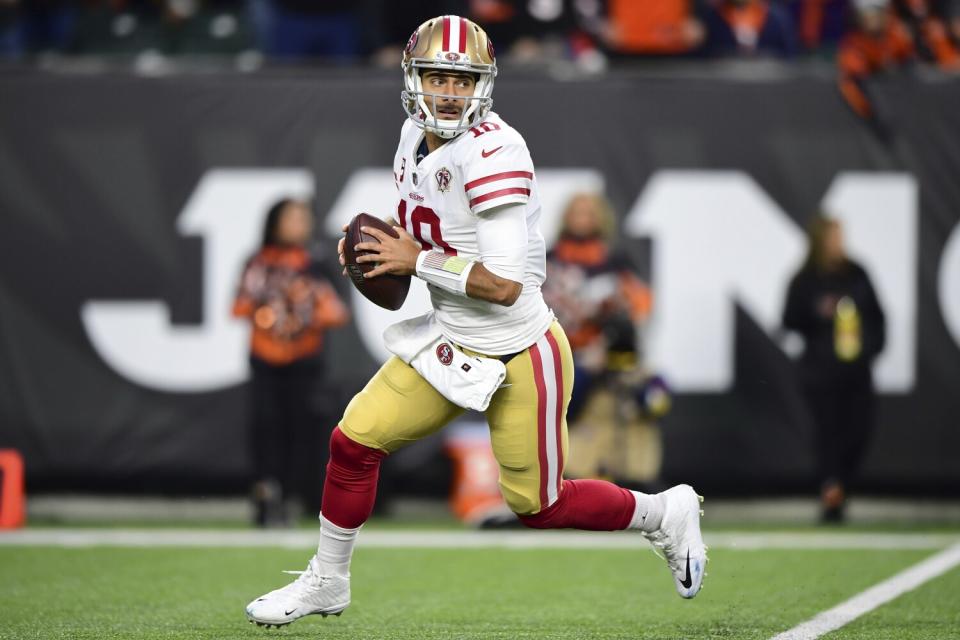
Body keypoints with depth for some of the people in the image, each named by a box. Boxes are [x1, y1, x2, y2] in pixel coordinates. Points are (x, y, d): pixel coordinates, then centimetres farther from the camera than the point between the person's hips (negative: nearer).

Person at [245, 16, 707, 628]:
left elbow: (504, 284, -30)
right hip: (452, 345, 7)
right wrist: (379, 243, 1)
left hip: (523, 355, -7)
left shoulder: (493, 152, -25)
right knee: (354, 441, 3)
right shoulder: (416, 139, 1)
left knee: (538, 505, 7)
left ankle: (666, 514, 31)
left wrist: (416, 261, -20)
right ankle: (327, 583, 23)